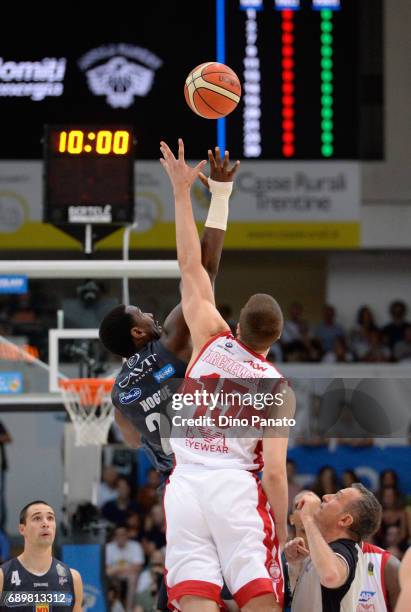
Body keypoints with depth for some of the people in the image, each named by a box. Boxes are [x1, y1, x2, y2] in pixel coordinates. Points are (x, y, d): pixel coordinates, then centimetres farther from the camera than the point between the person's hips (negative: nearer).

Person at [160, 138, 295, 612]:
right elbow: (274, 470, -5)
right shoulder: (278, 387, 2)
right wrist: (281, 533, 1)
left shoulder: (212, 341, 7)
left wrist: (182, 191, 17)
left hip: (185, 484, 2)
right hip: (235, 485, -2)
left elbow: (190, 268, 12)